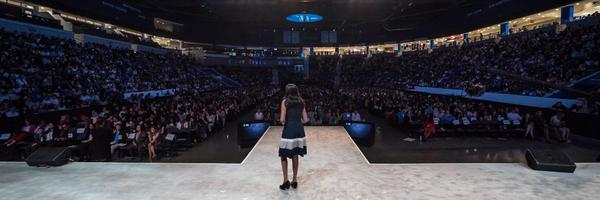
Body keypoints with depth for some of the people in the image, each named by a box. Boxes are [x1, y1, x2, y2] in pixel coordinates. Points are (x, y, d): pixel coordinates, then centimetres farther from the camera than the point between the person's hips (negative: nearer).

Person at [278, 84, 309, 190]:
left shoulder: (285, 101, -5)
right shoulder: (301, 102, 9)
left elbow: (282, 119, -10)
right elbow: (305, 120, 7)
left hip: (288, 131, -5)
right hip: (299, 131, 5)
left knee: (284, 156, 8)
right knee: (295, 155, 14)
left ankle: (286, 181, 5)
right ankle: (295, 180, 21)